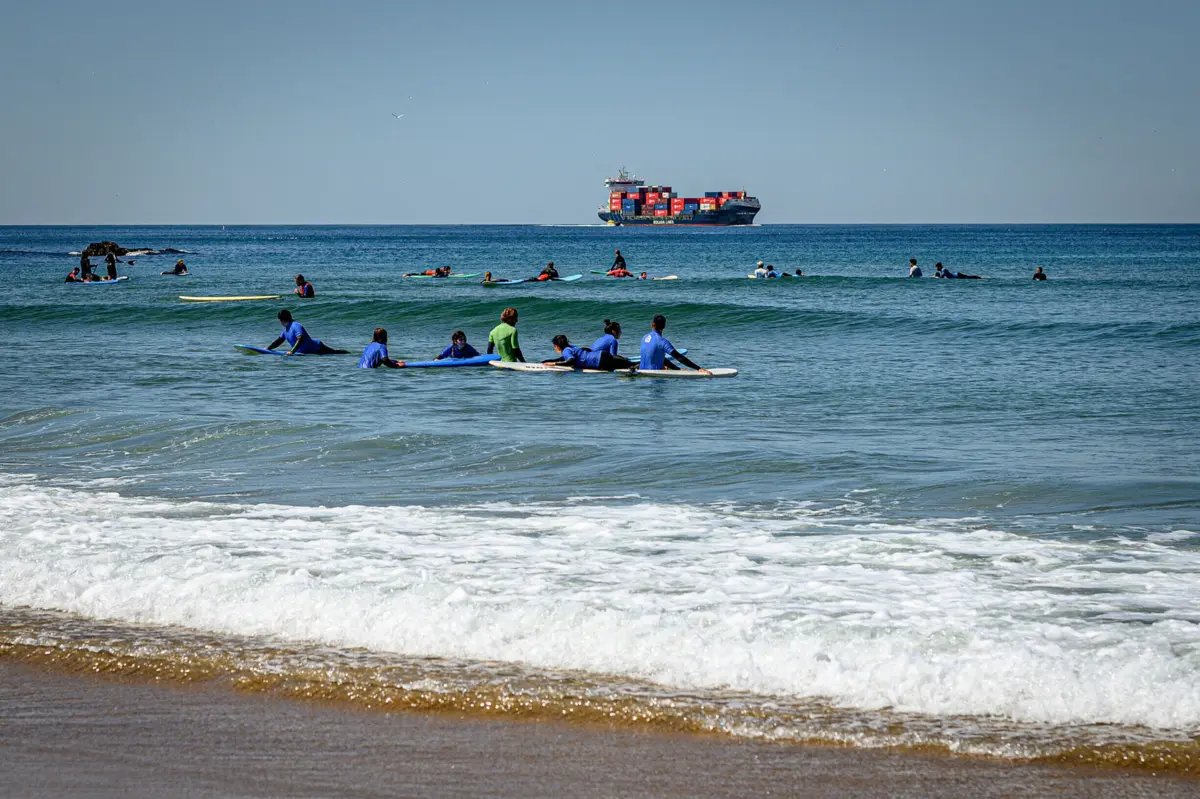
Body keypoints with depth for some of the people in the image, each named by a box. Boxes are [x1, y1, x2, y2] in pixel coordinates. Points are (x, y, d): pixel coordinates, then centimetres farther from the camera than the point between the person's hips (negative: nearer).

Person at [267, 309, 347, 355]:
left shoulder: (296, 326, -27)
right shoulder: (286, 329, 5)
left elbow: (300, 340, -39)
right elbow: (279, 341, 14)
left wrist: (292, 351, -46)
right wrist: (268, 348, 4)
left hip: (316, 348, -9)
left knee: (334, 352, 1)